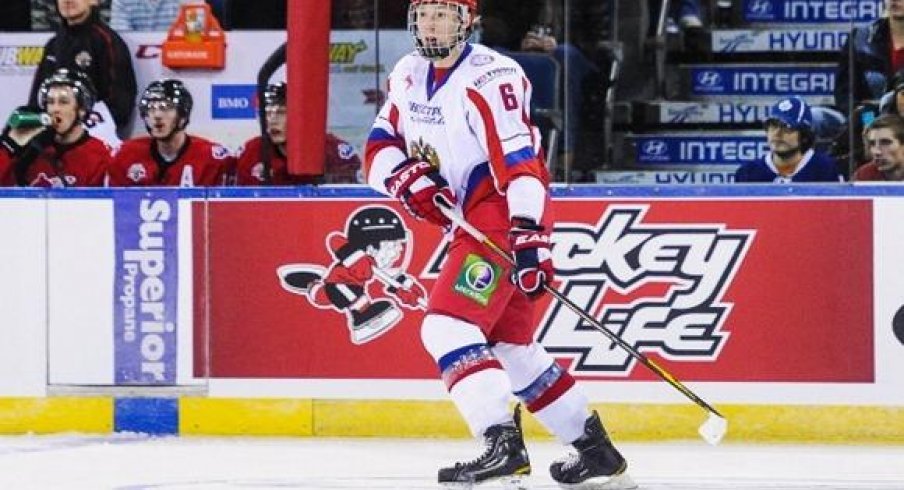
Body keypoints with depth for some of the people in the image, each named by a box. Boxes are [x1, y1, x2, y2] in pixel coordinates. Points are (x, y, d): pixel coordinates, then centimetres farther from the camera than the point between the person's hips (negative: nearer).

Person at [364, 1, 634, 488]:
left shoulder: (489, 77, -18)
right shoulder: (409, 76, 9)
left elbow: (519, 161, -27)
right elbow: (380, 148, 13)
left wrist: (529, 237, -35)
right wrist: (409, 180, -9)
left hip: (504, 221, -10)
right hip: (470, 223, 10)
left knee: (447, 328, -20)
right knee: (509, 346, 15)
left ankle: (503, 445, -27)